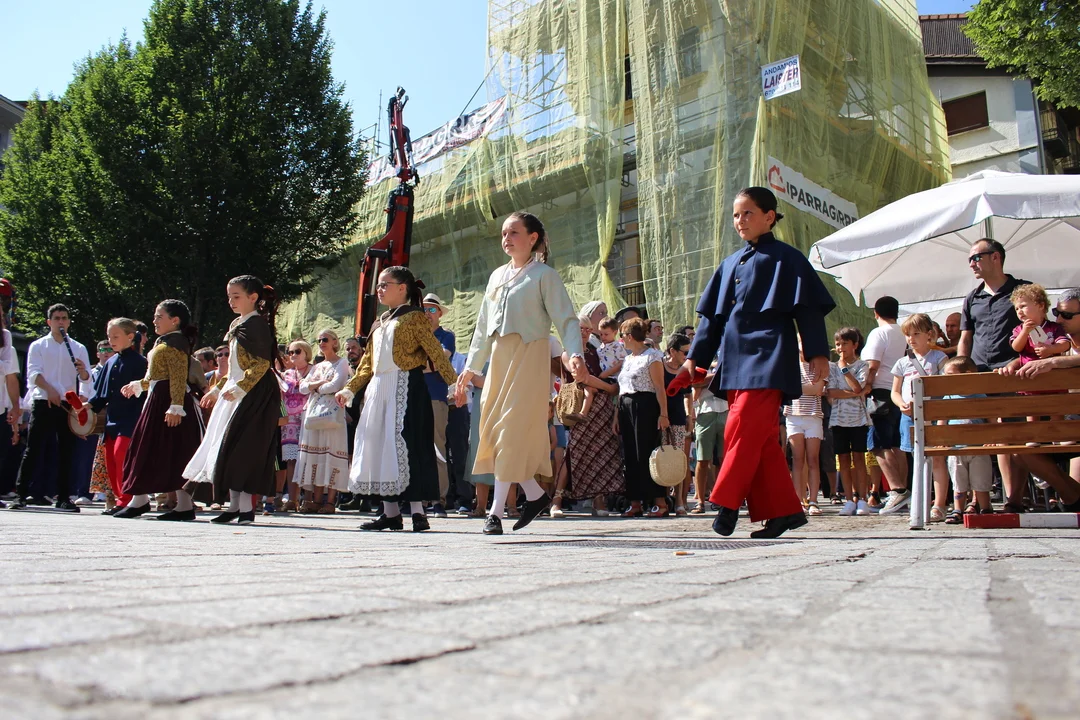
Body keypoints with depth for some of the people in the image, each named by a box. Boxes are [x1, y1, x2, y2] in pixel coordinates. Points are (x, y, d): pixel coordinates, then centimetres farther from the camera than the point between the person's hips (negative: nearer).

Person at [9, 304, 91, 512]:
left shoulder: (78, 348, 14)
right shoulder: (38, 346, 9)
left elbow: (87, 378, 7)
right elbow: (33, 373, -3)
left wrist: (82, 371, -17)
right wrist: (50, 389, -19)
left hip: (68, 404, 2)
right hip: (43, 403, -2)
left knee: (66, 451, 2)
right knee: (34, 449, -4)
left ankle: (63, 497, 6)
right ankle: (21, 494, 1)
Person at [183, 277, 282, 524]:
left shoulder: (257, 324, -11)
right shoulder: (237, 325, 18)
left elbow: (262, 364, -19)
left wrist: (238, 388, -25)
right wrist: (217, 389, 25)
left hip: (254, 394, -10)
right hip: (236, 393, 10)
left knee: (241, 448, -11)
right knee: (228, 448, 9)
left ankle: (245, 507, -6)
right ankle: (235, 505, 15)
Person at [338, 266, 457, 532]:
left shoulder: (414, 317, -2)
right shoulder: (379, 323, 20)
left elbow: (436, 353, -10)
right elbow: (367, 362, 23)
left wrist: (454, 383, -19)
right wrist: (350, 389, 18)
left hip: (406, 388, -8)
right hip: (378, 389, 8)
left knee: (406, 444, -11)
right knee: (379, 445, 6)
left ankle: (417, 510, -4)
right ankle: (390, 512, 13)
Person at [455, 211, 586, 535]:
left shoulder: (544, 275, -1)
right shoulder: (497, 276, 19)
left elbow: (566, 319, -10)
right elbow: (483, 327, 22)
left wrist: (576, 354, -26)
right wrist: (470, 367, 19)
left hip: (529, 356, -7)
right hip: (499, 358, 7)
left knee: (511, 429, -11)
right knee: (493, 428, 3)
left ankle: (497, 510, -6)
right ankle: (535, 495, 16)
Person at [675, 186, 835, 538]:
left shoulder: (786, 258, 2)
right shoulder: (730, 264, 20)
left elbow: (809, 308, -2)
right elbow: (712, 316, 19)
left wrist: (818, 352, -10)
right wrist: (695, 358, 13)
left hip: (767, 359, -7)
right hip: (736, 361, 7)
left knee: (742, 429, -15)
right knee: (762, 439, 6)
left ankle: (727, 503, -9)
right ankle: (785, 509, 12)